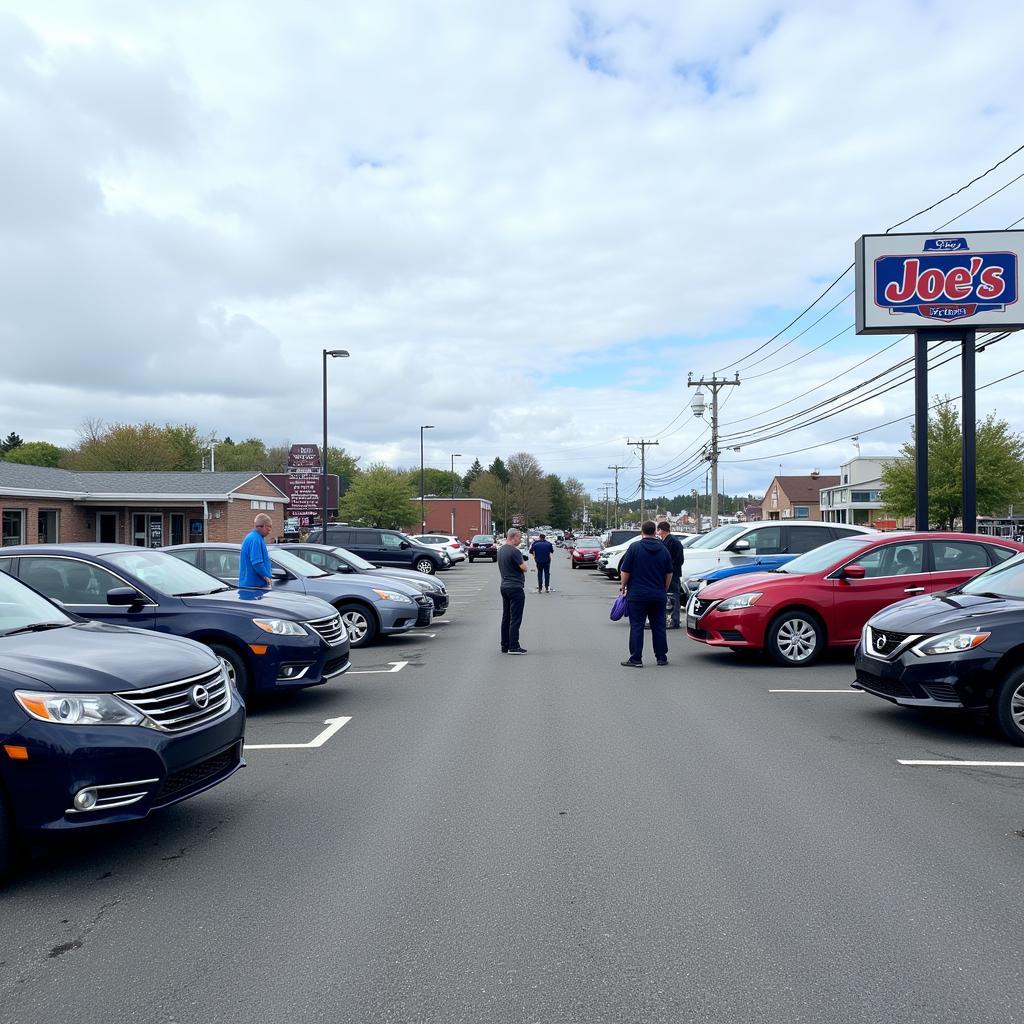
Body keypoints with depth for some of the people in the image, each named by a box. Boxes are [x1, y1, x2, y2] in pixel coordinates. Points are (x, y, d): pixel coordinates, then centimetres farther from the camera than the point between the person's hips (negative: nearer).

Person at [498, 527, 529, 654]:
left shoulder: (500, 550, 11)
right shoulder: (514, 551, -18)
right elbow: (524, 568, -17)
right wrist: (523, 560, 2)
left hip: (504, 586, 9)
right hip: (515, 587, -9)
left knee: (506, 617, 12)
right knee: (515, 619, -6)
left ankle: (505, 646, 15)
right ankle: (513, 647, -6)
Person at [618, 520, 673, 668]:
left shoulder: (634, 548, -7)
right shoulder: (663, 549, 6)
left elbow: (625, 571, -7)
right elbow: (669, 573, 12)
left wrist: (623, 586, 8)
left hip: (637, 595, -4)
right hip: (658, 595, 4)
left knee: (637, 627, 0)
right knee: (659, 626, 12)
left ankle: (636, 659, -1)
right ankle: (661, 657, 16)